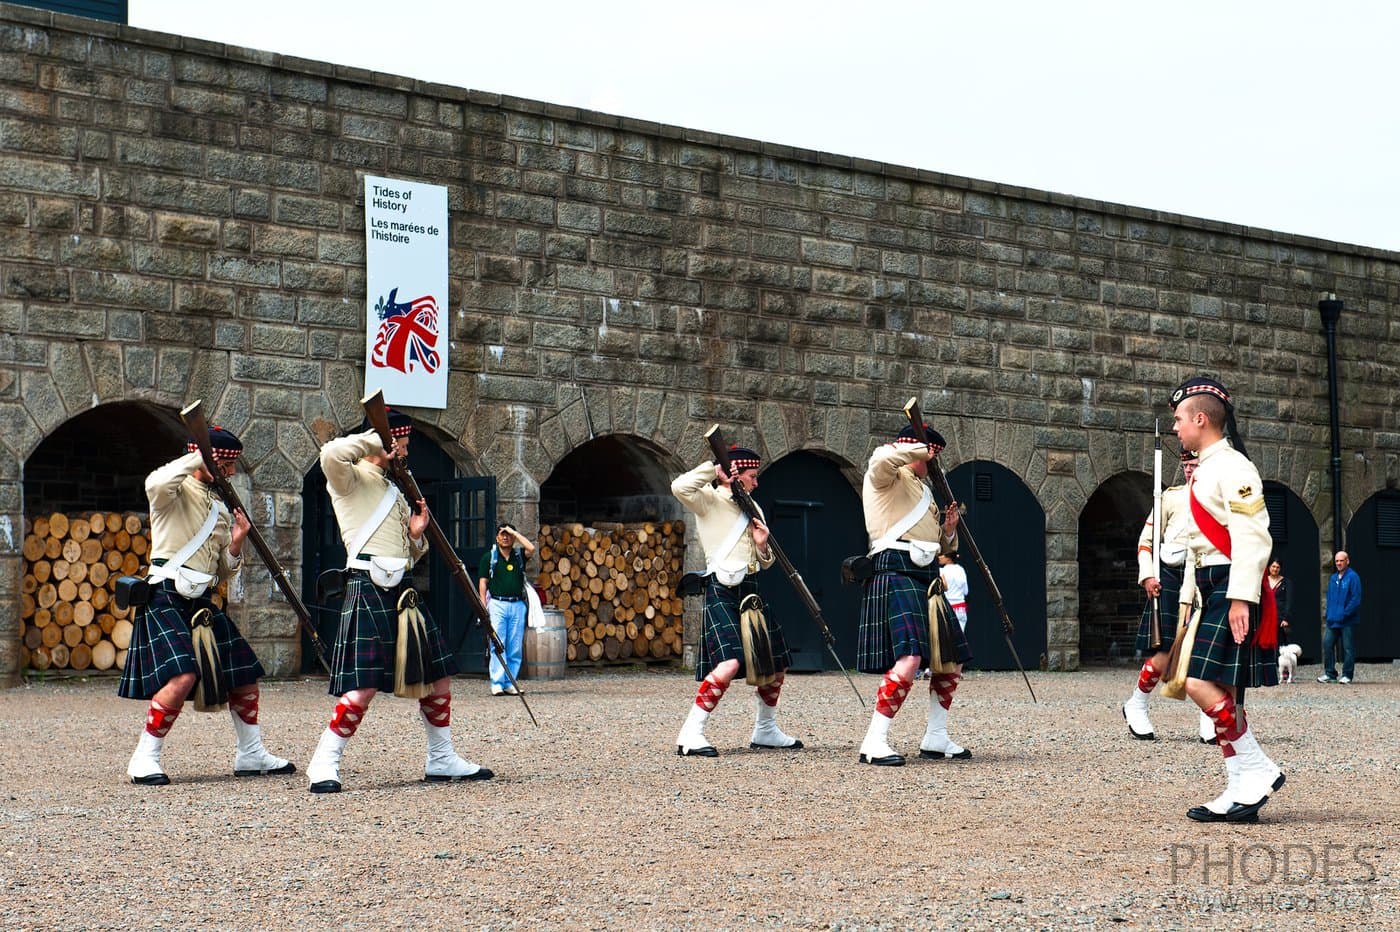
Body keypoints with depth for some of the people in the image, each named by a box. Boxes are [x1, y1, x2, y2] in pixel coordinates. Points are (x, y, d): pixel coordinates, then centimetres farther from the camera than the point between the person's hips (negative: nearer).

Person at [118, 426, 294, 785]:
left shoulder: (220, 508, 17)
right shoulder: (177, 491, -6)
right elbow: (155, 484, -34)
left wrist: (235, 544, -1)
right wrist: (198, 458, -22)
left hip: (202, 604, 9)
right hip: (166, 598, -8)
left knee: (245, 674, 11)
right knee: (182, 676, -24)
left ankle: (251, 755, 27)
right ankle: (144, 759, -13)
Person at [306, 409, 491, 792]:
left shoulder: (394, 492, 23)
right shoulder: (351, 478, -1)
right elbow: (331, 455, -27)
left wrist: (416, 535, 4)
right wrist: (375, 441, -12)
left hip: (402, 591, 9)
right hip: (368, 590, -9)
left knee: (438, 676, 10)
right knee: (364, 686, -14)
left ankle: (441, 760, 22)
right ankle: (324, 765, -5)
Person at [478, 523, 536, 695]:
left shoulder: (519, 555, 13)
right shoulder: (489, 557, 9)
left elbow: (531, 549, -9)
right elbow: (482, 583, 6)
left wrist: (514, 532, 0)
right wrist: (484, 607, -4)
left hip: (518, 605, 2)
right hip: (497, 604, -2)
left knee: (515, 647, 0)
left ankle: (509, 683, 4)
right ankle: (497, 684, -9)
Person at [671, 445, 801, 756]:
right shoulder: (709, 499, -4)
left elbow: (765, 563, 22)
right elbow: (680, 487, -28)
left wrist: (762, 545, -1)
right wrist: (714, 469, -18)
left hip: (749, 589, 8)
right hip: (722, 589, -8)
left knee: (776, 663, 13)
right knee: (730, 662, -24)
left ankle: (765, 731, 30)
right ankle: (690, 734, -20)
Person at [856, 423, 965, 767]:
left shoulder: (922, 490, 26)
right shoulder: (888, 476, -1)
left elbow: (940, 544, 31)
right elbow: (882, 459, -29)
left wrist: (948, 530, 8)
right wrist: (921, 451, -14)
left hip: (925, 577, 10)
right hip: (896, 572, -10)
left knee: (952, 659, 12)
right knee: (909, 658, -23)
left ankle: (935, 738, 23)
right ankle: (874, 743, -20)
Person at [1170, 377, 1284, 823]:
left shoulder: (1232, 467, -12)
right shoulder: (1203, 472, 19)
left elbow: (1252, 538, -20)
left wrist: (1240, 599, -24)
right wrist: (1186, 599, 21)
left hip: (1233, 588, -10)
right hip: (1210, 590, 10)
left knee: (1202, 683, -17)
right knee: (1222, 692, 7)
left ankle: (1257, 769, -10)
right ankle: (1240, 793, 8)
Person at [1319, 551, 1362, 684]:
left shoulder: (1353, 577, -7)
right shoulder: (1333, 578, 14)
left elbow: (1356, 599, -12)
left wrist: (1344, 614, -15)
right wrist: (1329, 614, 8)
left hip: (1348, 621, -6)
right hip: (1333, 621, 6)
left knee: (1348, 648, 0)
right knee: (1327, 644, 0)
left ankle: (1347, 675, 8)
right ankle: (1330, 674, 7)